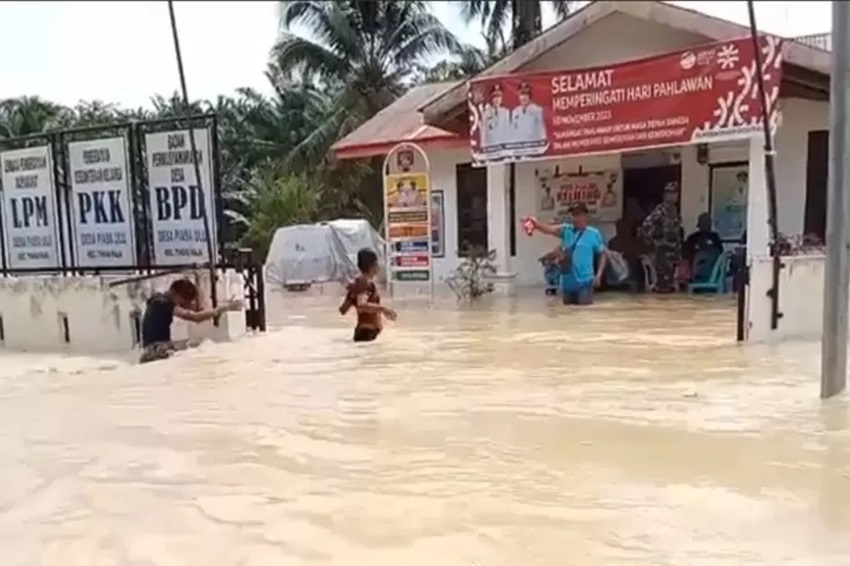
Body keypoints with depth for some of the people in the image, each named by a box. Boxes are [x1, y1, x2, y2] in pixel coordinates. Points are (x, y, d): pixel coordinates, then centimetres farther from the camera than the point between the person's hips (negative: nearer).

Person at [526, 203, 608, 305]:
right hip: (567, 283, 4)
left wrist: (599, 275, -5)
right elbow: (550, 229, -16)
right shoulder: (566, 230, 3)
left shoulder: (594, 234, -2)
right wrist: (537, 224, -37)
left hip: (584, 282, -4)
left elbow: (602, 254, 5)